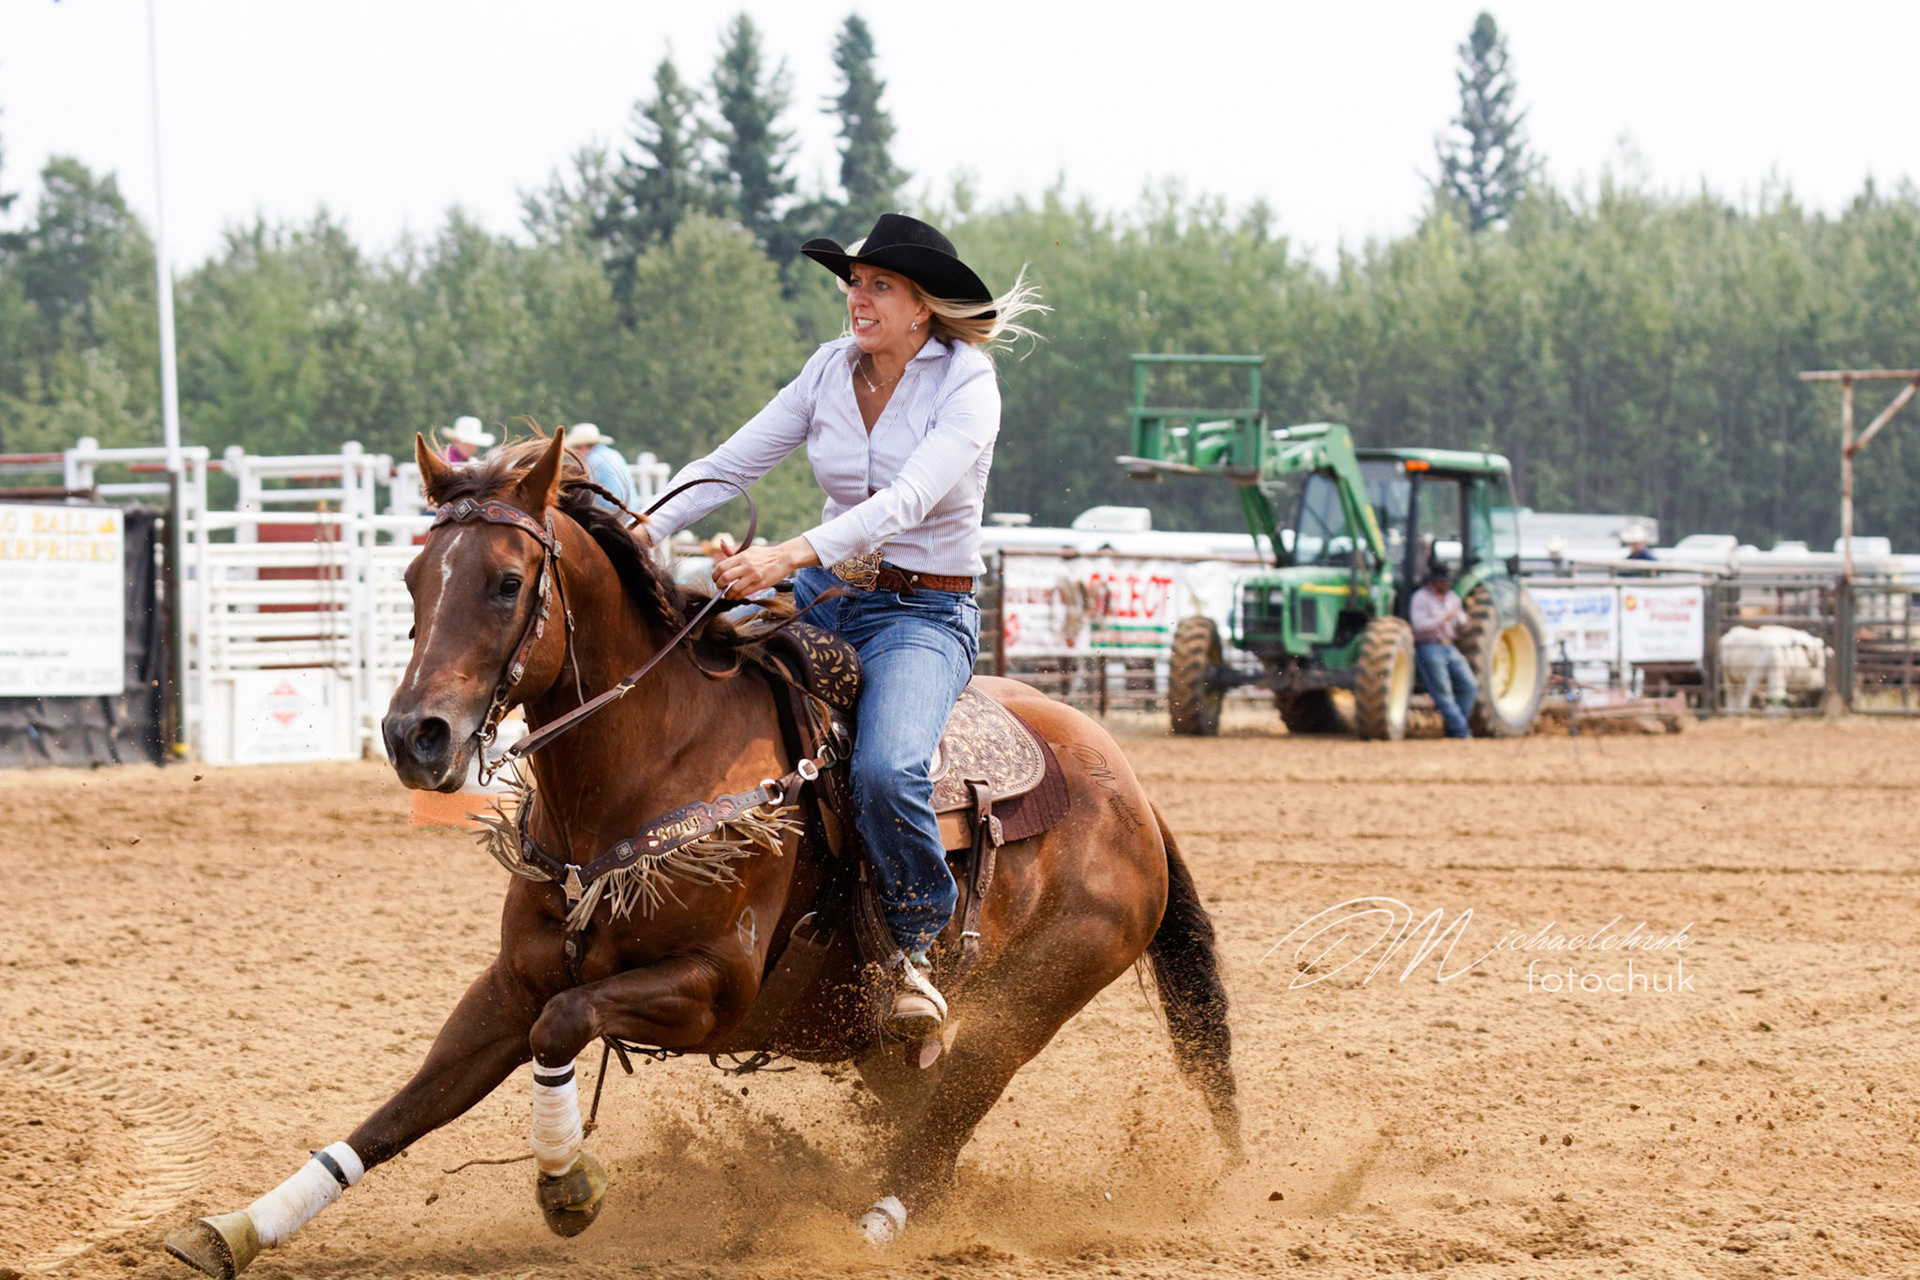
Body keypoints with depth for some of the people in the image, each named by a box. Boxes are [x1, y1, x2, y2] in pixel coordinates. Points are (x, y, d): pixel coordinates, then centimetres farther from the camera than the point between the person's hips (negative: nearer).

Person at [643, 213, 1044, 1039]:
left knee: (885, 771, -33)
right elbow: (728, 465, 2)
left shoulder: (966, 388, -12)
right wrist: (643, 532, -14)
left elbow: (907, 502, -27)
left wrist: (791, 556, -40)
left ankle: (914, 942, -7)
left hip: (925, 614, -5)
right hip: (823, 595, 6)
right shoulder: (832, 370, 4)